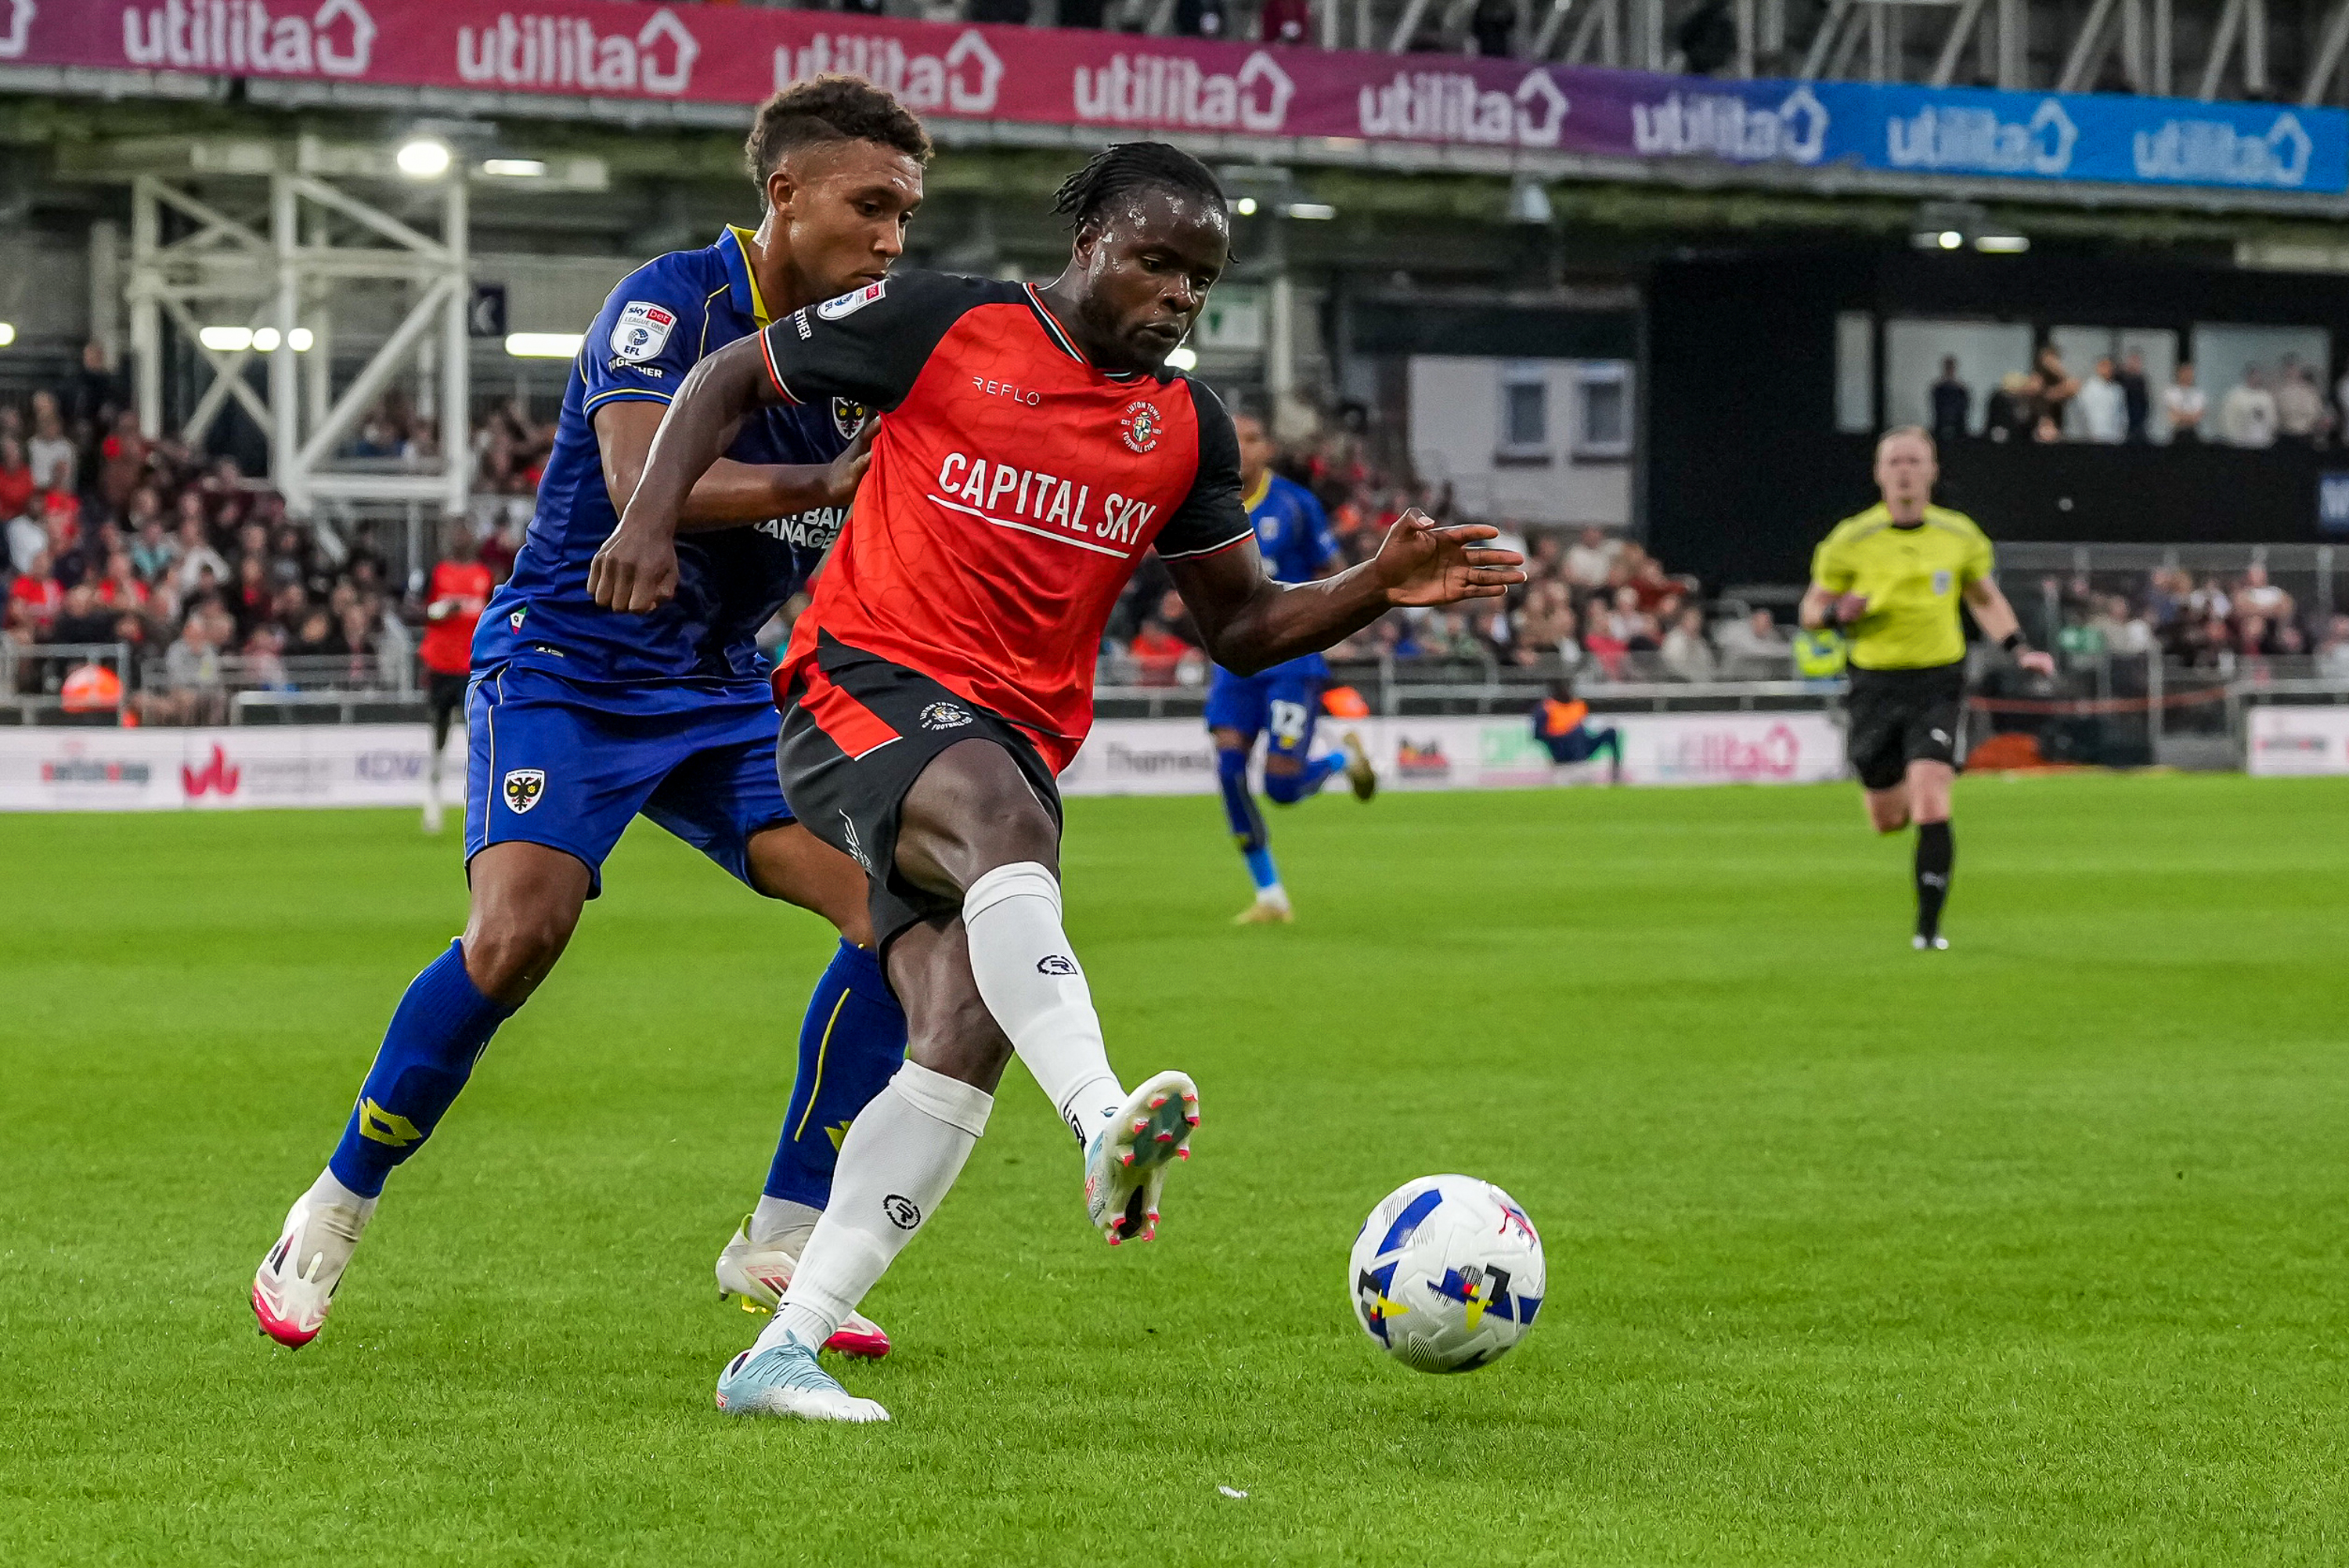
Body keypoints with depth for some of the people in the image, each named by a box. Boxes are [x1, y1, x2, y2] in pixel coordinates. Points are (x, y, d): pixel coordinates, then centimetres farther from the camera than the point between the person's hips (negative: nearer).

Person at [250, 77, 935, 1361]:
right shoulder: (670, 304, -18)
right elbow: (640, 480, -34)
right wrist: (824, 480, -41)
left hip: (719, 689, 7)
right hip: (566, 666, -6)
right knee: (523, 926, -27)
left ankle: (779, 1245, -1)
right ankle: (333, 1213, -6)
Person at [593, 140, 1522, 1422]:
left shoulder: (1186, 427, 13)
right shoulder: (940, 326, 0)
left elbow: (1243, 628, 16)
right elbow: (731, 376, 9)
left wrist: (1377, 589, -2)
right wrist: (653, 513, -5)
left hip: (1013, 738, 5)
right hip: (867, 687, -5)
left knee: (966, 1042, -12)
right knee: (1006, 819, -37)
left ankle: (785, 1349, -8)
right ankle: (1106, 1124, -58)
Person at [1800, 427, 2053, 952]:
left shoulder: (1959, 535, 1)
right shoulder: (1850, 540, -4)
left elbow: (1986, 600, 17)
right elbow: (1812, 609, 4)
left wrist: (2019, 648, 3)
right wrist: (1840, 612, -19)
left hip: (1938, 681, -1)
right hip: (1876, 685, 1)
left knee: (1930, 806, -18)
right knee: (1887, 819, 9)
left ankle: (1928, 925, -10)